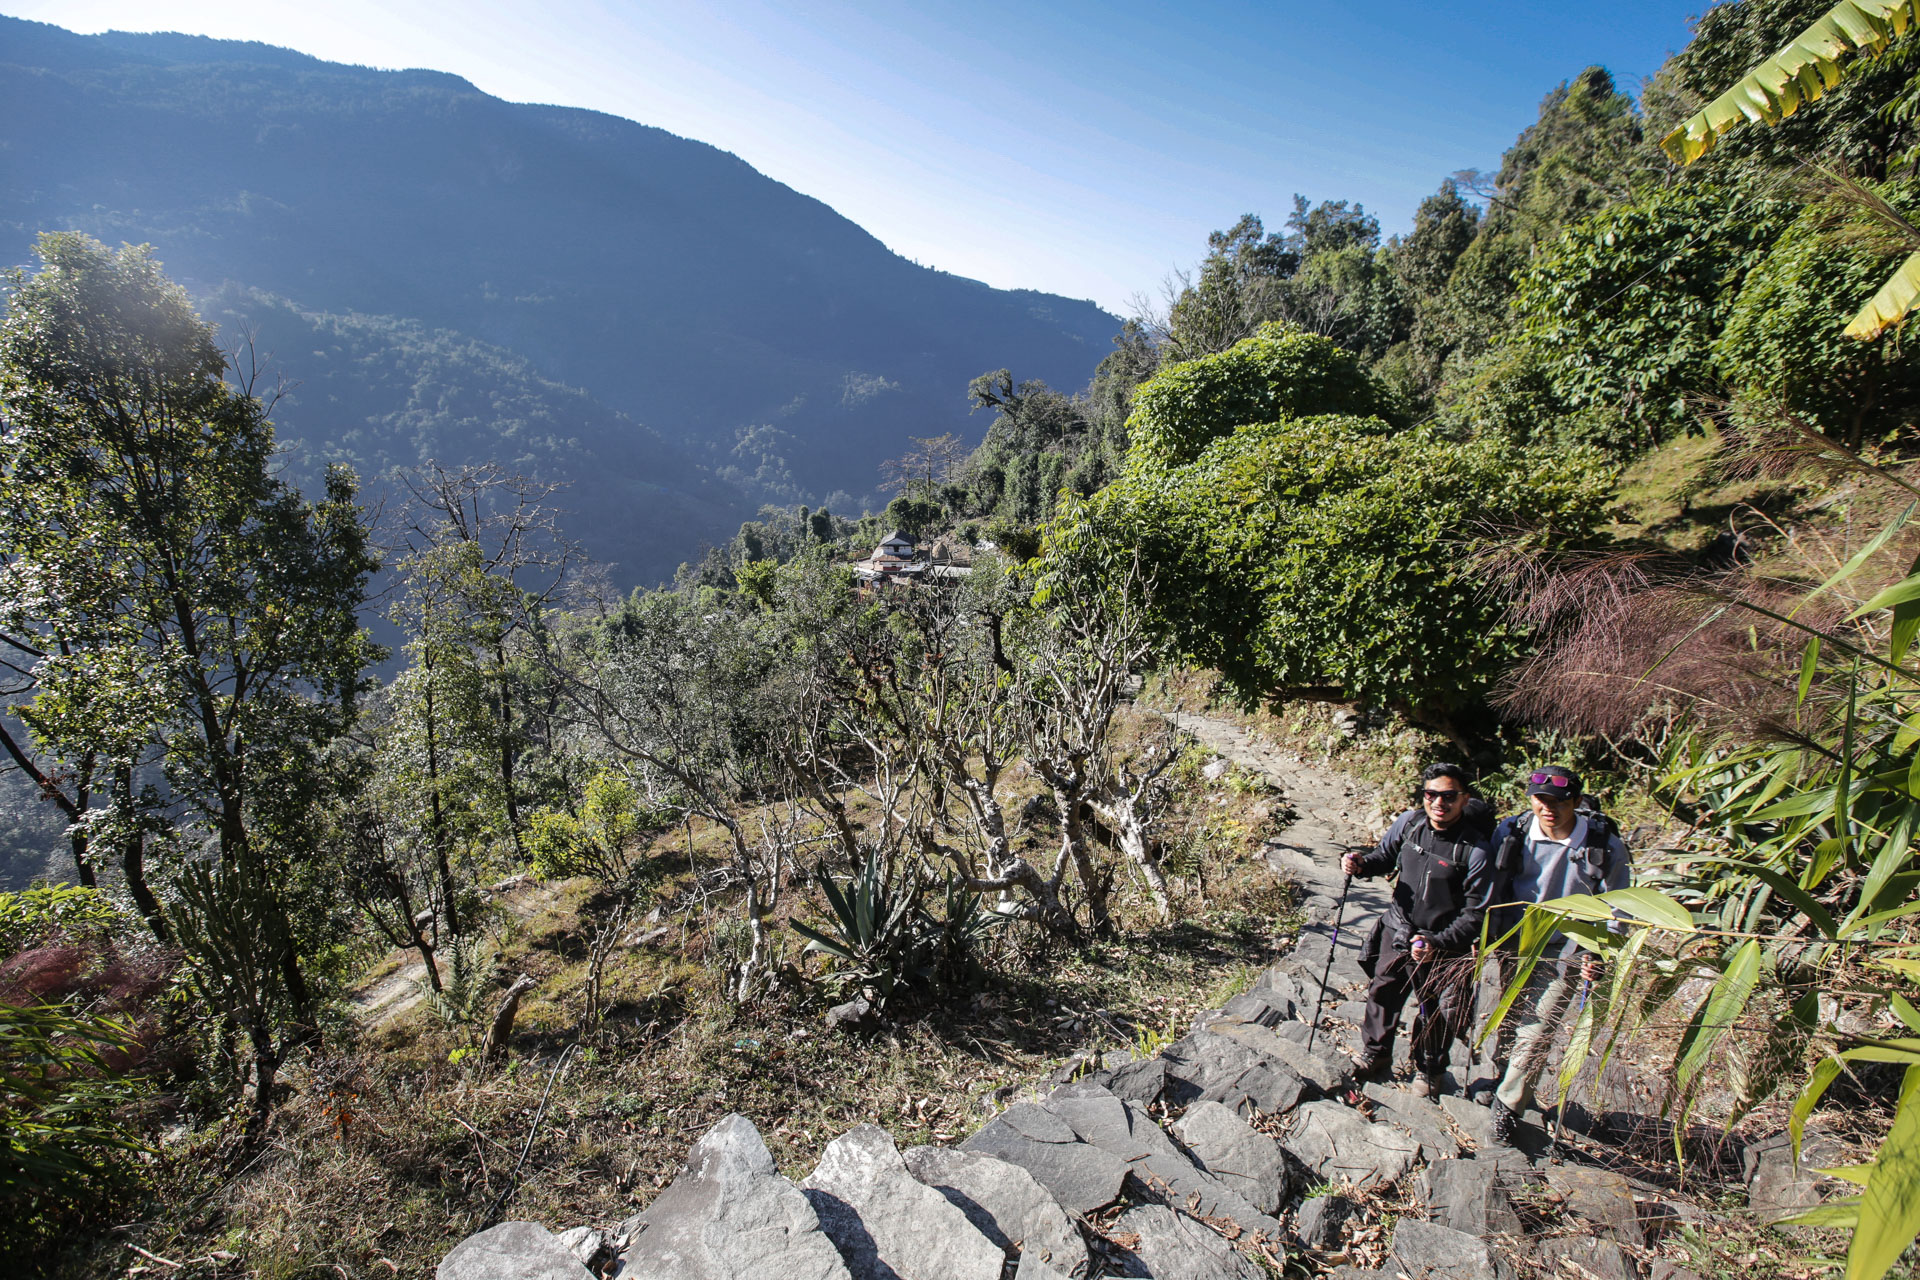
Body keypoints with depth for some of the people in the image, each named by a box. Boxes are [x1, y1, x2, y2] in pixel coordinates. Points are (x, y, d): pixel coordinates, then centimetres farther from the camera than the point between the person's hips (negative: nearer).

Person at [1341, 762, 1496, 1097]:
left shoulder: (1476, 851, -23)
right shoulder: (1408, 822, -10)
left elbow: (1475, 913, -17)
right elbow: (1385, 856, 9)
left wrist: (1436, 943, -27)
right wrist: (1361, 864, -13)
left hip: (1443, 945, -4)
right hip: (1397, 931, 4)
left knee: (1436, 1014, 15)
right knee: (1382, 994, 19)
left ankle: (1430, 1069, 44)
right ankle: (1376, 1055, 44)